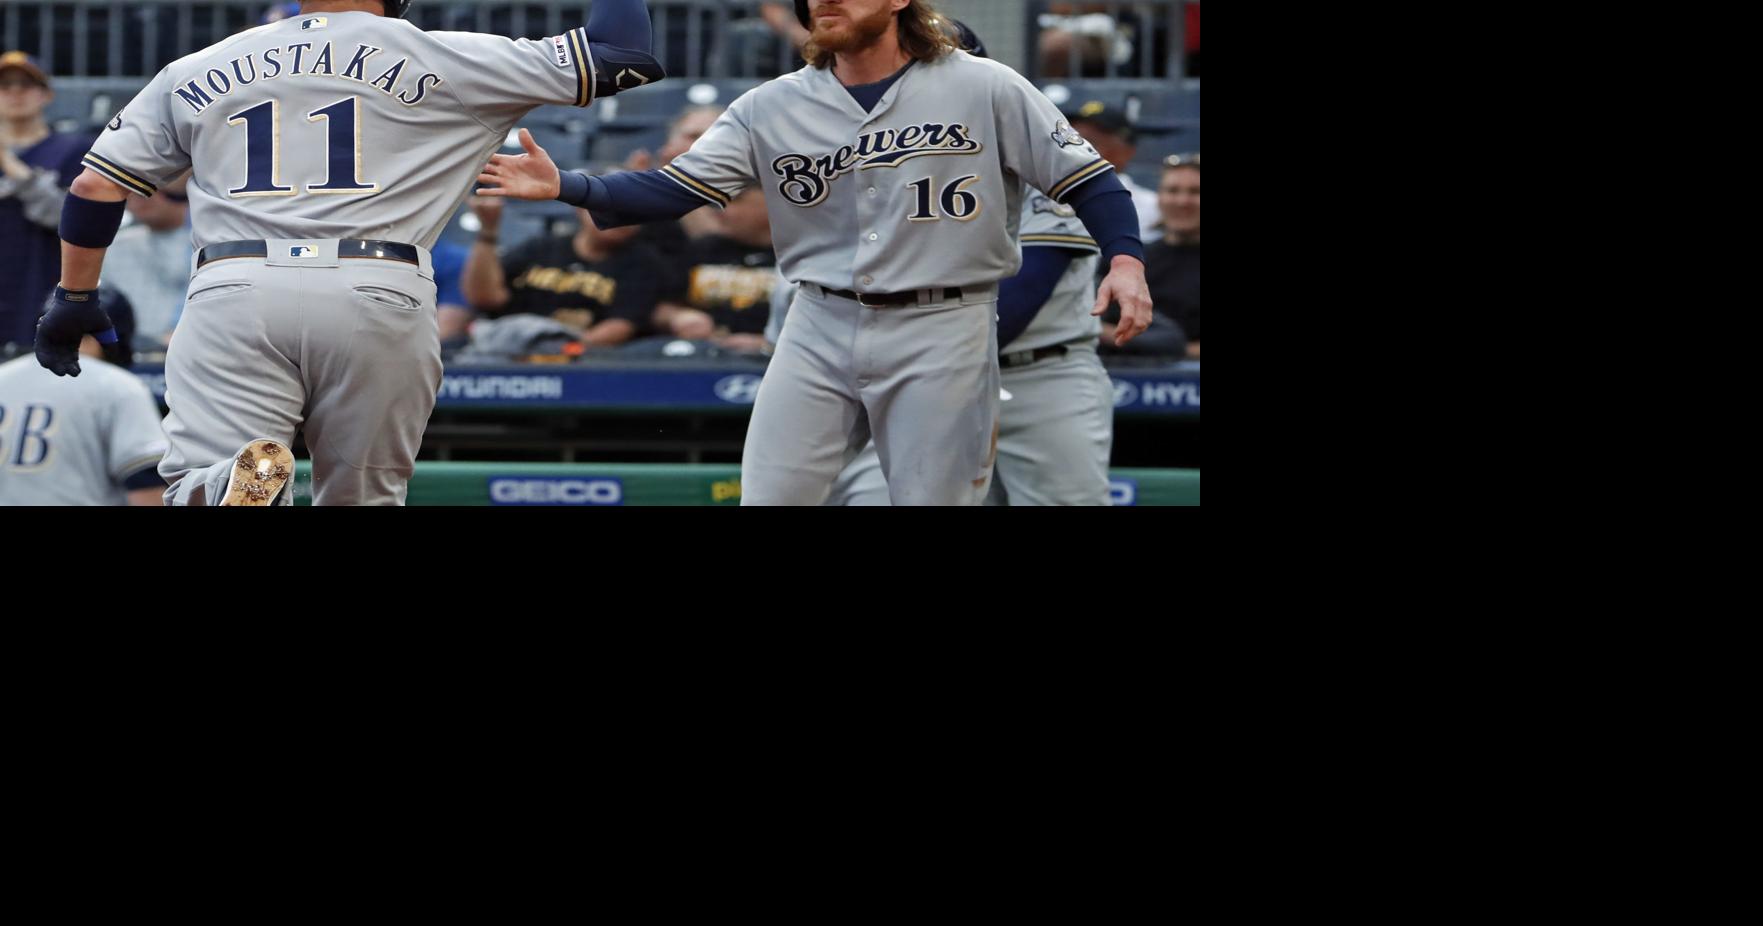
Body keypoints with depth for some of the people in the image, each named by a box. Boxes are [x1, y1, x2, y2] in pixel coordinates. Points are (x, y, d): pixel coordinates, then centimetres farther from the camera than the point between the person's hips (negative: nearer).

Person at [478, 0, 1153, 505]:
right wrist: (565, 188, -18)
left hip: (940, 333, -3)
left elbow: (1086, 179, -2)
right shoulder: (773, 108, 3)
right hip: (820, 331, 3)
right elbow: (669, 191, -2)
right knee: (767, 500, -1)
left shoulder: (984, 90, -4)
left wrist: (1125, 260, -20)